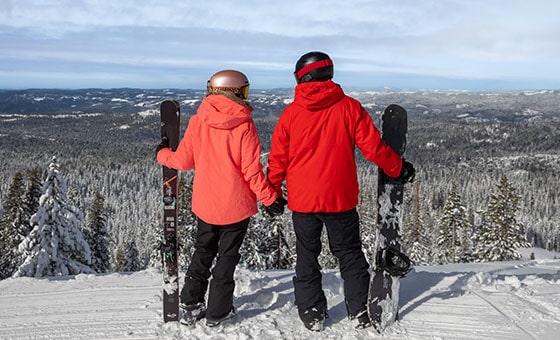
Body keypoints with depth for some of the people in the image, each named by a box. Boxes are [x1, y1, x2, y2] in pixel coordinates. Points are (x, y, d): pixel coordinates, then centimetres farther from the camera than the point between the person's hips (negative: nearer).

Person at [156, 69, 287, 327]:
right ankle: (217, 312, 18)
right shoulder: (244, 125, -15)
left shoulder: (198, 121, -6)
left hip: (205, 203, 3)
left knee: (202, 252, 21)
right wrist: (270, 199, -6)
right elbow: (251, 170, -16)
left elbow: (184, 160, 0)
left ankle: (190, 306, 23)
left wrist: (162, 154, 19)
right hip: (236, 206, -3)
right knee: (227, 256, 12)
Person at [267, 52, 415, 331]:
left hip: (302, 200, 1)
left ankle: (311, 314, 20)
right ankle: (359, 312, 17)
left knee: (307, 257, 15)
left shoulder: (291, 112, -4)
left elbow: (277, 159, 0)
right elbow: (373, 147, -5)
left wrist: (273, 194, 12)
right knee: (350, 255, 15)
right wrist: (399, 170, 10)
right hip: (340, 199, 0)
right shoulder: (349, 107, -6)